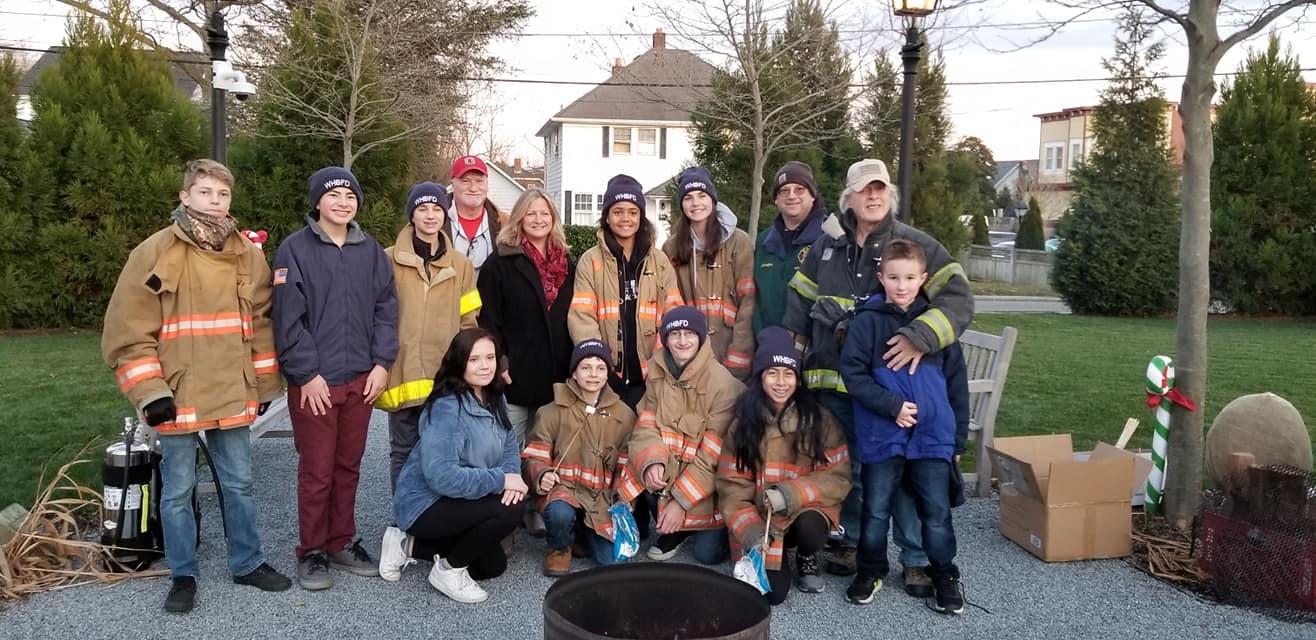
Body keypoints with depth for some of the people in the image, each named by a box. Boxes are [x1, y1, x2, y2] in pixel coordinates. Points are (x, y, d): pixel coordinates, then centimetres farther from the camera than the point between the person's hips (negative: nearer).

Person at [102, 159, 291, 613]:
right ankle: (183, 576, 23)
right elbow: (129, 329, -7)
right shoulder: (154, 253, -5)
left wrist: (264, 384, 7)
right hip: (178, 396, -3)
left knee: (239, 483, 13)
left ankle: (248, 563, 28)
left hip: (234, 393, 3)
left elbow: (262, 323, 10)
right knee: (177, 489, 9)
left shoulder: (248, 254, 6)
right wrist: (150, 391, -13)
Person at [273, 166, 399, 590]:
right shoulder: (295, 249, -4)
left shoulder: (371, 250, 9)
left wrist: (382, 363, 0)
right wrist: (307, 374, -13)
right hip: (314, 381, -4)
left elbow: (386, 309, 9)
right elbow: (288, 319, -9)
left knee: (349, 467, 13)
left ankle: (343, 543, 26)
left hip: (362, 379, 4)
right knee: (317, 471, 3)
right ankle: (312, 553, 17)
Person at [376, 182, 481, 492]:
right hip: (402, 374, -1)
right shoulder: (390, 260, 1)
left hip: (447, 378, 2)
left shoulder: (460, 264, 10)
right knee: (404, 451, 7)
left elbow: (467, 322, 12)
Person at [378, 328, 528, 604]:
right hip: (425, 504, -9)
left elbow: (509, 446, 2)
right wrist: (501, 480, -28)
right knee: (512, 508, -26)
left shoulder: (494, 399, 1)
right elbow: (441, 476, -35)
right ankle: (449, 570, -7)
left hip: (454, 502, 9)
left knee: (493, 565, 17)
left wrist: (512, 476, -21)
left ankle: (408, 545, 20)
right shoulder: (447, 408, -26)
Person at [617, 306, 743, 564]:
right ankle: (673, 530, 3)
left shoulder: (723, 384, -19)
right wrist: (651, 462, -27)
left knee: (707, 553, -13)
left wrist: (680, 500, -19)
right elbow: (646, 425, -6)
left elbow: (711, 455, -18)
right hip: (666, 466, 4)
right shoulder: (658, 373, -2)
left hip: (705, 480, -4)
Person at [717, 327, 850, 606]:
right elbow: (732, 486, -6)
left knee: (810, 529, -34)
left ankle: (806, 558, 4)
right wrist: (750, 532, -20)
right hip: (759, 520, 0)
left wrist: (792, 494, -23)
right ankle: (771, 555, 18)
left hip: (806, 511, 0)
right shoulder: (744, 421, -5)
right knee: (773, 591, -18)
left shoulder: (818, 418, -7)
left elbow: (838, 476, -9)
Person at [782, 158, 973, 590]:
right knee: (848, 467, 14)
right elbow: (799, 305, 14)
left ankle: (916, 559, 16)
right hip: (835, 382, 3)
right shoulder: (827, 245, 8)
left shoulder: (916, 245, -3)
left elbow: (959, 298, -12)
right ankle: (853, 540, 33)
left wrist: (920, 339, -25)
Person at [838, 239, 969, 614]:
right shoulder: (868, 321, -2)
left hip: (933, 438, 1)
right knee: (875, 510, 10)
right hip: (881, 437, -1)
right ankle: (871, 571, 29)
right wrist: (891, 406, -16)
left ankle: (944, 576, 25)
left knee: (936, 512, 6)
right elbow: (852, 372, -7)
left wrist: (958, 438, 8)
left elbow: (957, 383, 9)